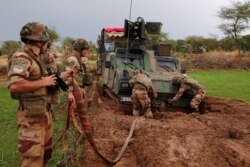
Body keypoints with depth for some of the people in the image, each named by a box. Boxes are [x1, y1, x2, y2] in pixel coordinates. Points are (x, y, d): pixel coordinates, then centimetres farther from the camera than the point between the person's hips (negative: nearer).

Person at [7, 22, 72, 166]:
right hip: (31, 117, -10)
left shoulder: (35, 58, 13)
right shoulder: (21, 58, -18)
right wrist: (43, 82, -22)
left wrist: (60, 76, 23)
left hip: (44, 113, 10)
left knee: (46, 152, 22)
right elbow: (14, 85, -32)